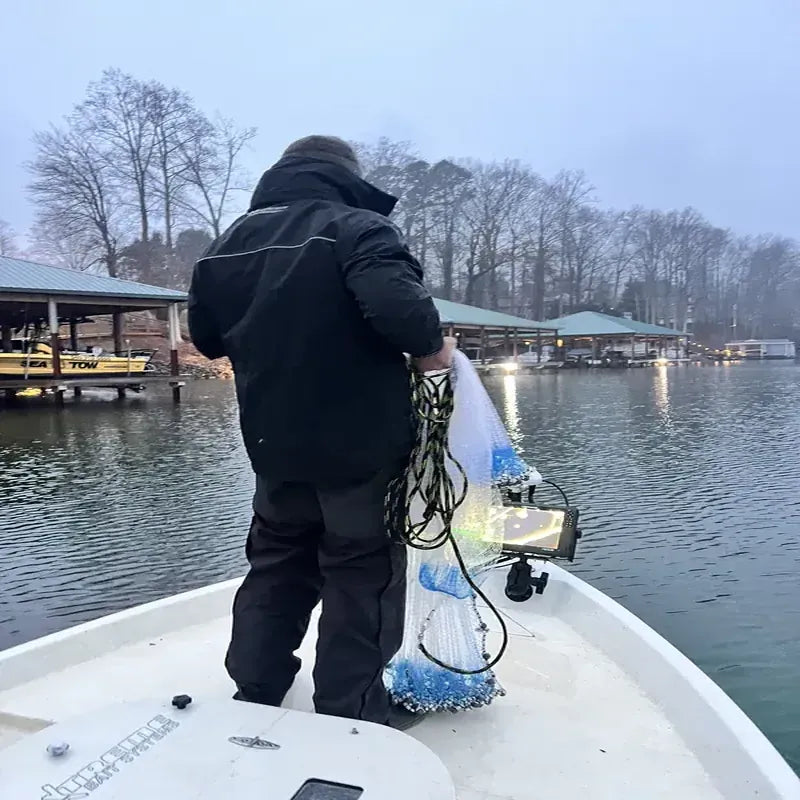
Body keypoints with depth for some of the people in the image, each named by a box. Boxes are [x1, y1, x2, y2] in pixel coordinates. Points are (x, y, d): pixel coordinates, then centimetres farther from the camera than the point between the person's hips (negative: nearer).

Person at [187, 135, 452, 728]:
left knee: (276, 569, 21)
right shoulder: (357, 226, -11)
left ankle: (251, 700, 32)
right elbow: (398, 303, -30)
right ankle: (350, 718, 16)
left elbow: (207, 338, 16)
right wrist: (430, 345, -11)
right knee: (363, 576, 8)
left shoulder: (230, 243, 9)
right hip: (362, 447, -6)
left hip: (275, 447, 6)